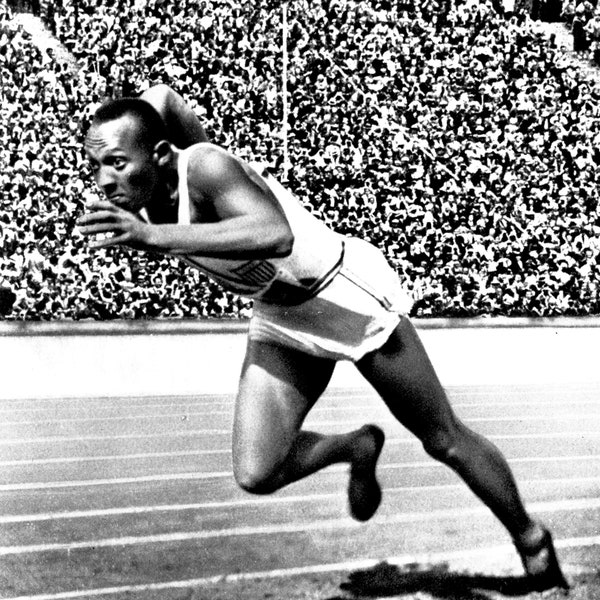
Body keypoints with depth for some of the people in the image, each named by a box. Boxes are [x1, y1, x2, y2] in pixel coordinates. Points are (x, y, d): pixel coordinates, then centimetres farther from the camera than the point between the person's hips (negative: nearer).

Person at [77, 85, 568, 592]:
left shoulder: (205, 168, -33)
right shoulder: (135, 193, -13)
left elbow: (276, 234, -54)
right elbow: (162, 97, 6)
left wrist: (153, 236, -56)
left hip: (347, 296, -7)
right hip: (279, 321, 7)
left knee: (445, 441, 8)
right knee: (256, 475, -7)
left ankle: (532, 541, 34)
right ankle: (357, 448, 22)